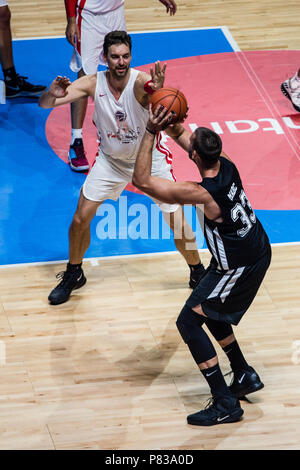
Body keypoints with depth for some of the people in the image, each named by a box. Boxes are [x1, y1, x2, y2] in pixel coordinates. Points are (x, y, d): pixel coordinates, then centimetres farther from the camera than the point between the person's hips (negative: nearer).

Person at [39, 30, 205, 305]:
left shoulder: (140, 81, -29)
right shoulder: (93, 84, -18)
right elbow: (44, 104, -19)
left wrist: (157, 91, -77)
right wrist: (53, 94, -43)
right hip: (111, 159, 3)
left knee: (177, 220, -4)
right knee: (81, 218, -1)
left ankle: (198, 273, 22)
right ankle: (73, 275, 24)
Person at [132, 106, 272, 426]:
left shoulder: (201, 193, -32)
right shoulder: (226, 165, -9)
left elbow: (141, 180, -29)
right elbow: (180, 133, 6)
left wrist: (151, 132, -29)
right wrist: (167, 120, -12)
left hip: (239, 267, -9)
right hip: (258, 252, 9)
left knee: (188, 322, -3)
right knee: (210, 313, 26)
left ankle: (225, 404, -2)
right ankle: (245, 376, 36)